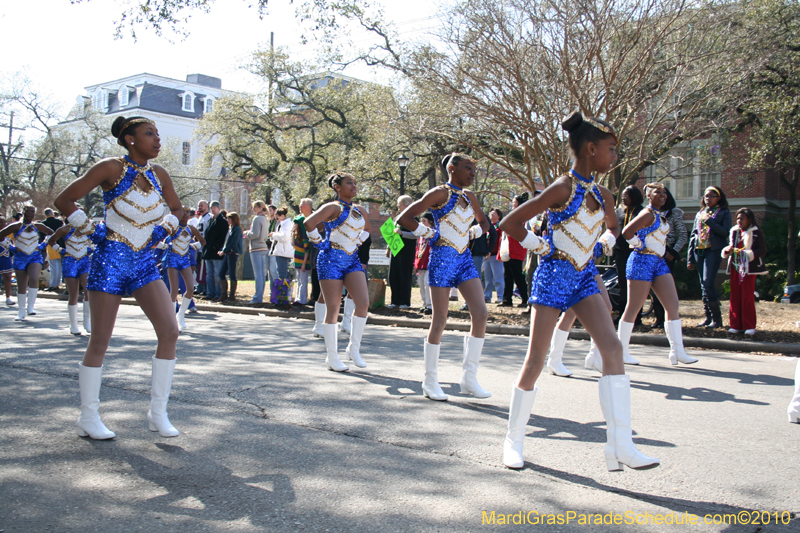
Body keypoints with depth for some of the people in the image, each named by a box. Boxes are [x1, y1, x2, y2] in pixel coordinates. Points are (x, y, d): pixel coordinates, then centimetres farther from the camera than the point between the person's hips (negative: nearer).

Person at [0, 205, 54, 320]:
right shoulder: (16, 226, -3)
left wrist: (43, 245, 8)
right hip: (20, 258, 0)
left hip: (35, 257, 0)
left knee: (33, 279, -24)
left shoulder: (38, 226, 5)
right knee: (21, 286, 3)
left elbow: (52, 234, 18)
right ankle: (22, 312, 16)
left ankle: (31, 306, -12)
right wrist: (11, 247, -4)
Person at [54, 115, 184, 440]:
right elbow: (64, 201, -6)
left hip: (144, 262, 5)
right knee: (100, 342, 1)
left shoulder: (158, 174, 7)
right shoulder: (111, 169, -8)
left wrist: (162, 230, 6)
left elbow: (176, 209, 23)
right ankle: (88, 418, 15)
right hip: (111, 260, -5)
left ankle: (158, 413, 3)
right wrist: (91, 230, -7)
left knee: (170, 332, -7)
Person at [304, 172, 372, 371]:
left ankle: (354, 348, 8)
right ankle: (332, 357, 7)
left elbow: (366, 228, 32)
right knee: (333, 309, -3)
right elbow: (309, 223, -23)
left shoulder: (360, 210, 11)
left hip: (352, 260, 6)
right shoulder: (333, 207, -10)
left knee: (363, 303, -9)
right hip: (331, 260, -6)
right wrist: (319, 243, -12)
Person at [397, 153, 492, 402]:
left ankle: (469, 377, 6)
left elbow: (484, 222, 28)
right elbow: (404, 218, -12)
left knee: (480, 313, -3)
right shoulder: (440, 193, -8)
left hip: (465, 259, 7)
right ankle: (430, 381, 10)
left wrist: (474, 232, 8)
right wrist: (429, 233, -7)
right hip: (443, 259, -7)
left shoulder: (469, 196, 13)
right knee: (439, 321, -3)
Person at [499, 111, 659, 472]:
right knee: (535, 360, -3)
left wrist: (603, 246, 13)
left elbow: (613, 226, 32)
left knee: (612, 348, -10)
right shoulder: (562, 188, -13)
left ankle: (620, 445, -10)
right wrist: (541, 247, -8)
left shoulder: (602, 195, 9)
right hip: (554, 276, -7)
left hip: (584, 278, 7)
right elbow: (509, 223, -15)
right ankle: (513, 441, 13)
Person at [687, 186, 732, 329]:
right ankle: (708, 317, 11)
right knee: (704, 285, 6)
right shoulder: (700, 213, 20)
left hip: (713, 251, -6)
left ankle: (717, 319, -9)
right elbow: (693, 235, 18)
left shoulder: (723, 213, 4)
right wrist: (690, 258, 13)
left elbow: (726, 232, -10)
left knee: (708, 284, -15)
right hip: (699, 251, 6)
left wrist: (710, 221, -16)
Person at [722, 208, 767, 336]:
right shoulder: (734, 231, 13)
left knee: (748, 296, -5)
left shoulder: (757, 232, -4)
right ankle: (736, 325, 9)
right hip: (735, 267, 5)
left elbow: (763, 251, -9)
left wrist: (746, 253, -21)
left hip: (749, 268, -5)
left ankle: (749, 326, 0)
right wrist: (728, 250, -3)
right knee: (735, 296, 4)